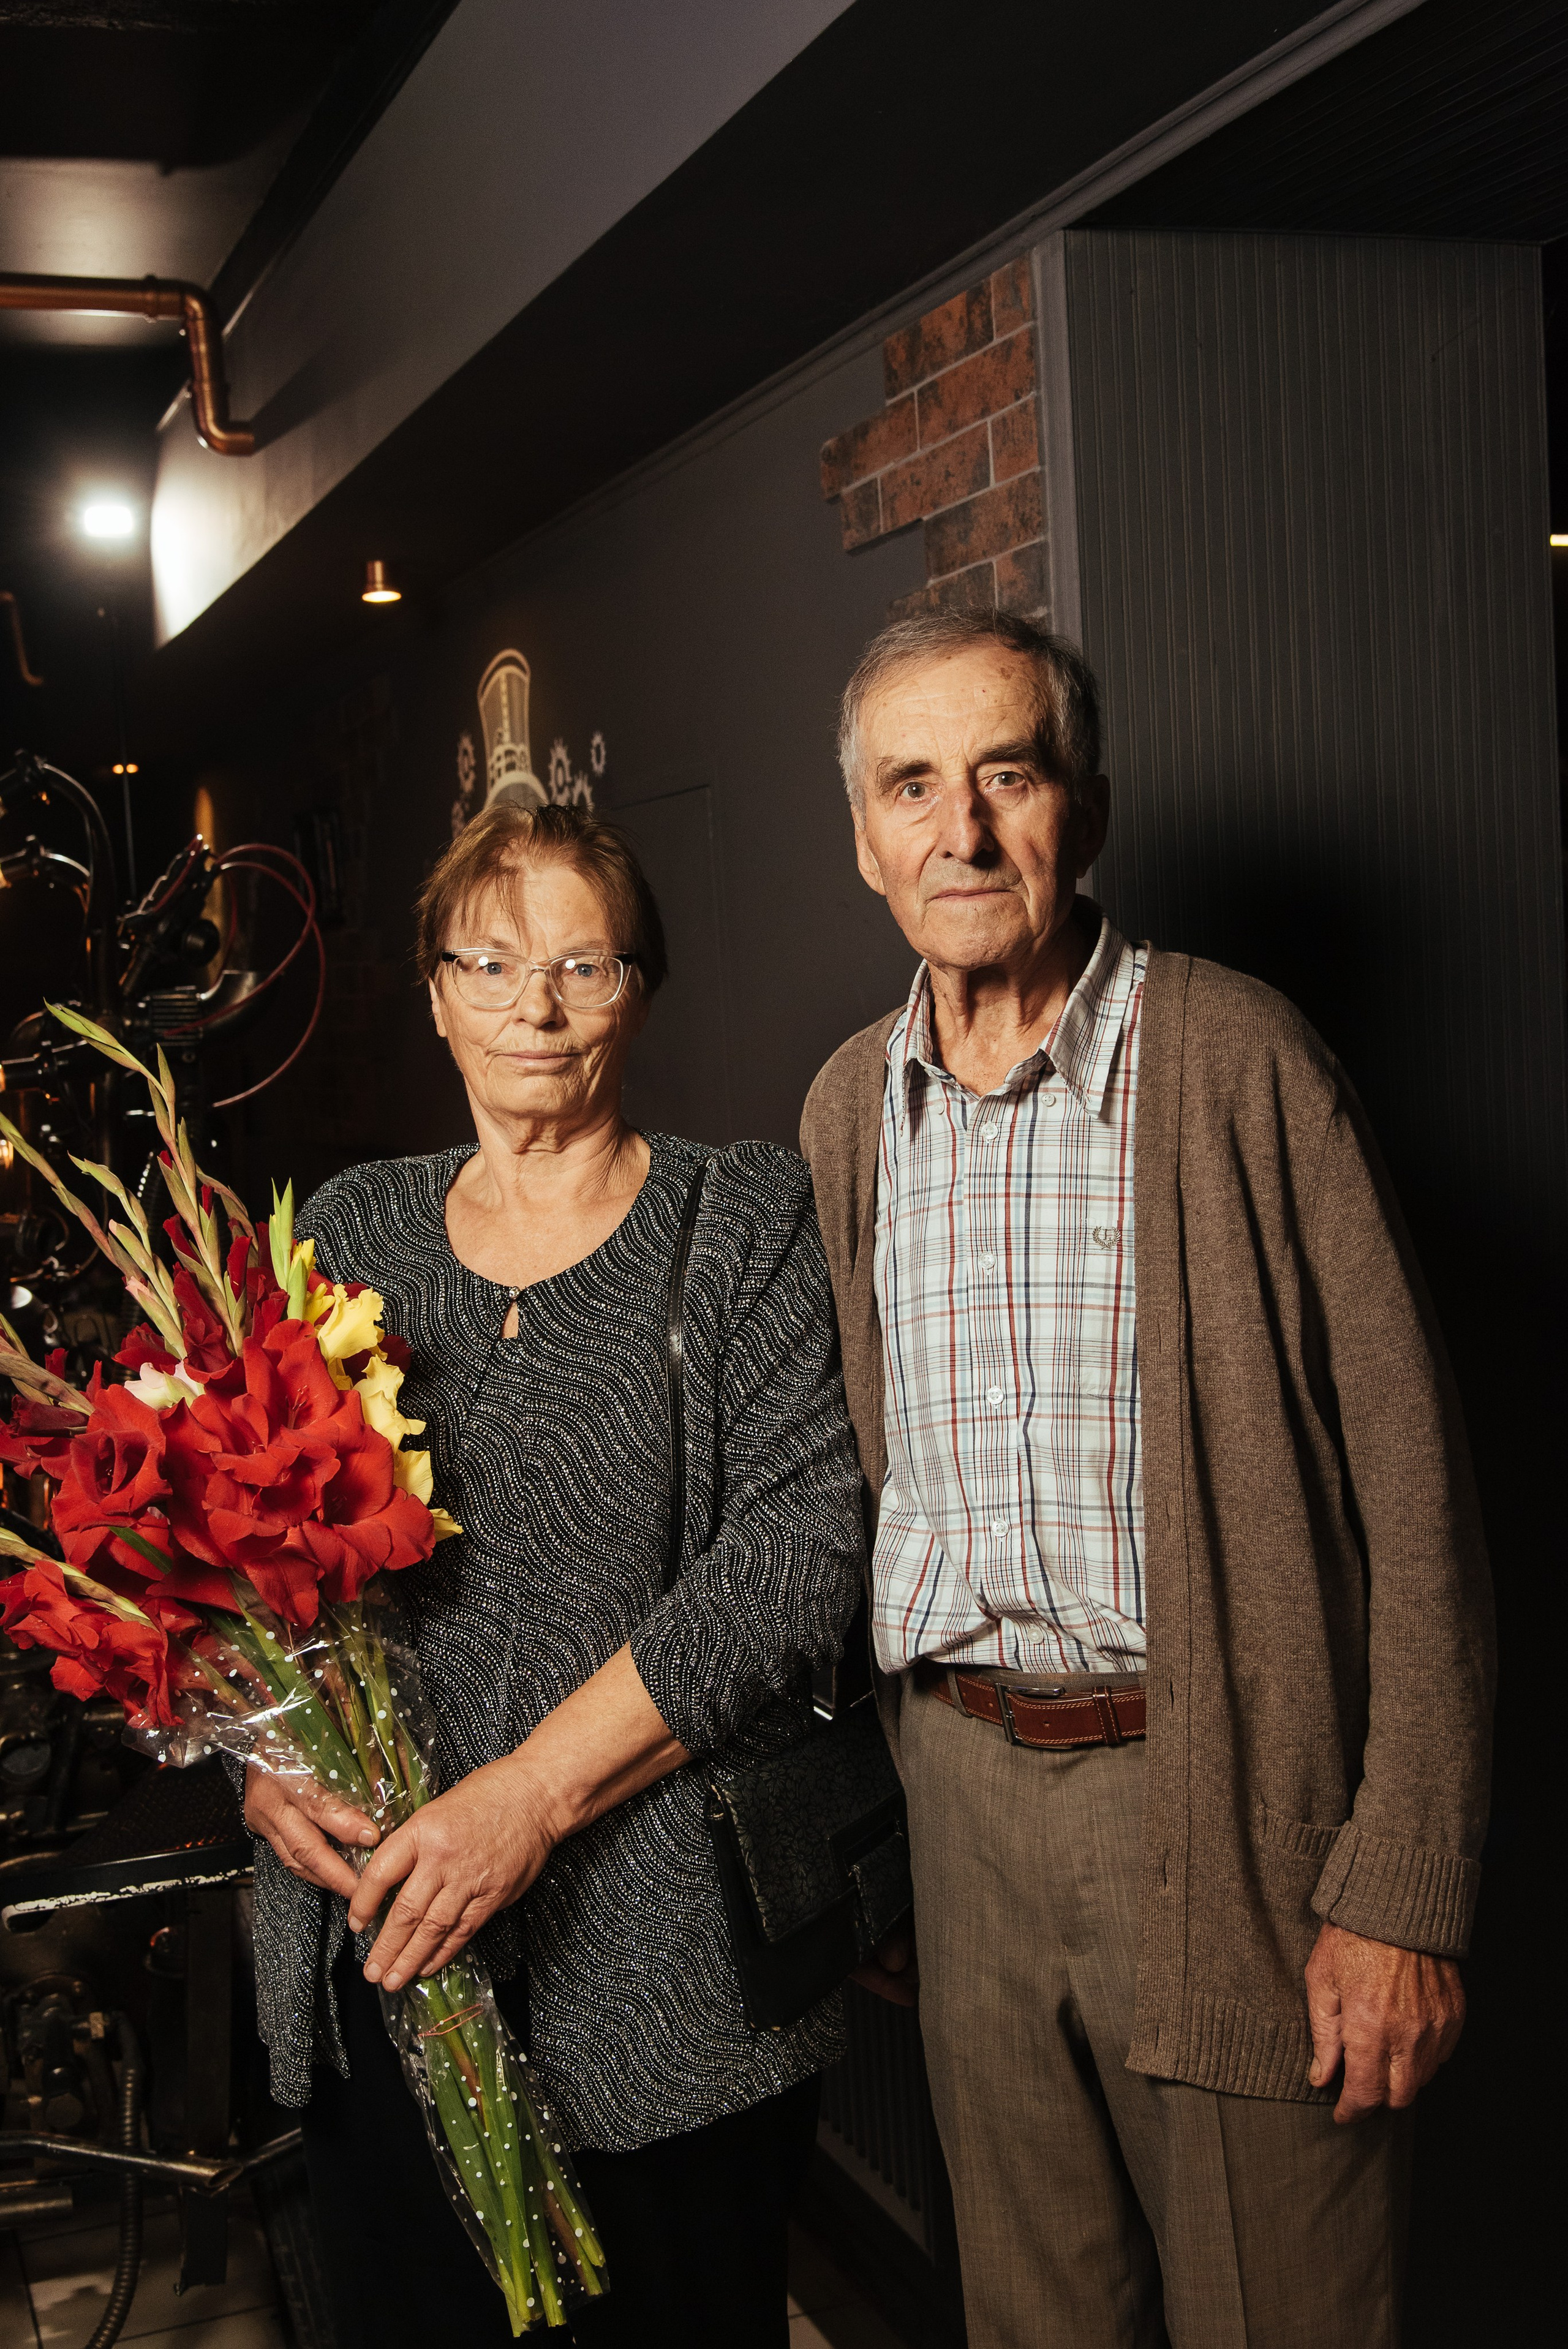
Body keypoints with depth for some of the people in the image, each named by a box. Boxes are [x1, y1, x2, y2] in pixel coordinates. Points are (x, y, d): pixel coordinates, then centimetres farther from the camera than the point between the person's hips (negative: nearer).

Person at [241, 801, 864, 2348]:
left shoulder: (743, 1217, -1)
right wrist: (259, 1754, -9)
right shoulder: (348, 1233, 10)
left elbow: (802, 1543, -11)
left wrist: (539, 1788, -18)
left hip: (665, 1952, -3)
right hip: (375, 1950, 3)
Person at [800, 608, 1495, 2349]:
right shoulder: (846, 1107, 7)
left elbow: (1411, 1494, -11)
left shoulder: (1237, 1060, -10)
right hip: (959, 1795, 5)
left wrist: (1401, 1893, -14)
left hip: (1222, 1812, -4)